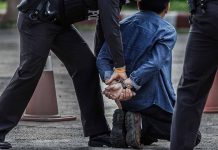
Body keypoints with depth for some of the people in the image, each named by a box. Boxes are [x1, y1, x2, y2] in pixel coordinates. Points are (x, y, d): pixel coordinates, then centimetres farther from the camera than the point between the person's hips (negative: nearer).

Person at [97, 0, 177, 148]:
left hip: (128, 101, 6)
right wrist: (125, 84, -28)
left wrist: (112, 81, -21)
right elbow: (153, 64, -23)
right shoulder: (167, 31, -7)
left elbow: (102, 58, -6)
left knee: (148, 137, 32)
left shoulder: (124, 25, 8)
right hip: (157, 100, -6)